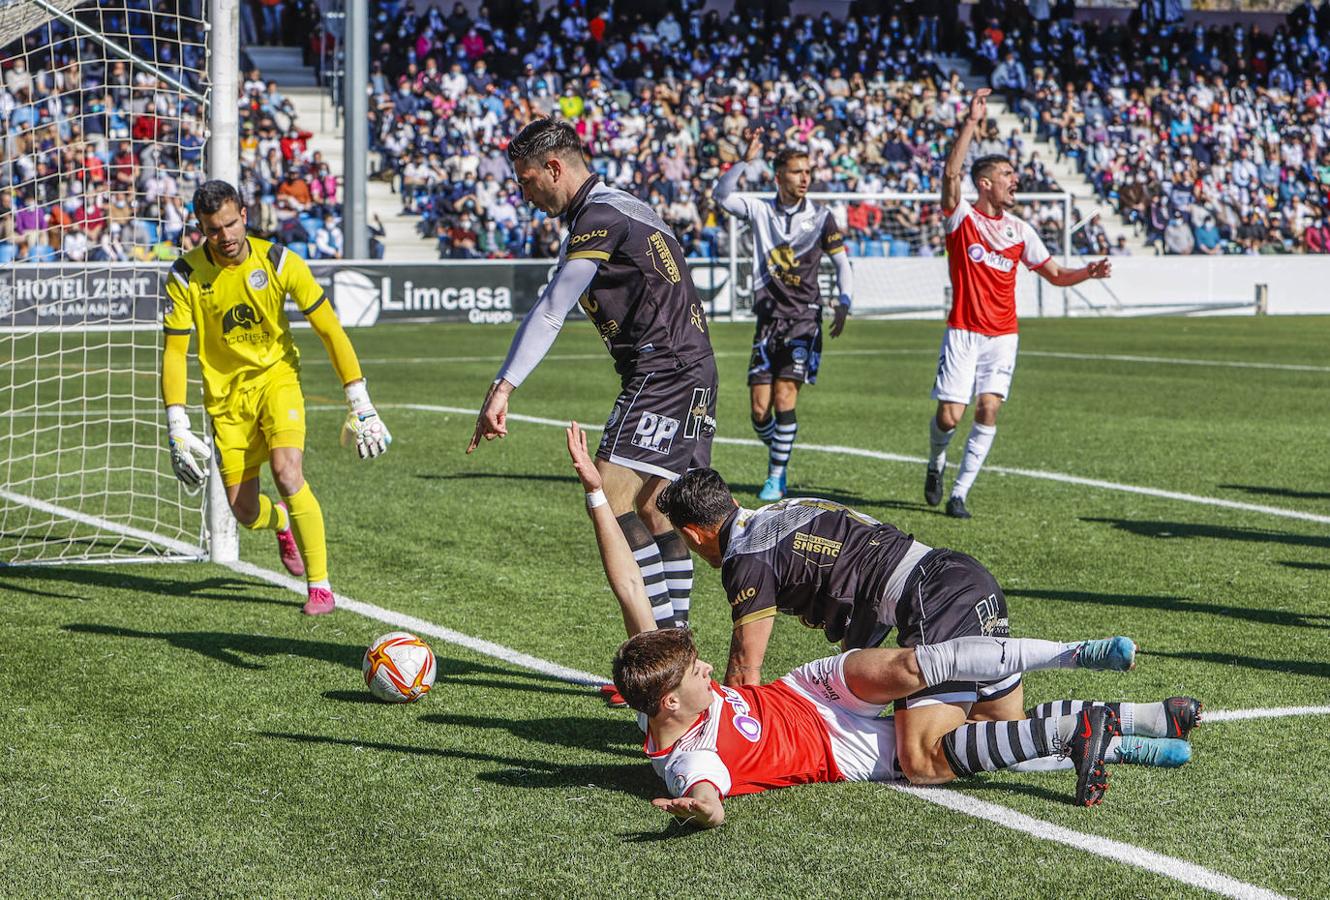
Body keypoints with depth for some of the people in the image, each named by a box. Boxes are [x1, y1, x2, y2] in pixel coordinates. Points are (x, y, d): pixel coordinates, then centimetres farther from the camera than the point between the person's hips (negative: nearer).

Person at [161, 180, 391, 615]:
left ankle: (320, 585, -14)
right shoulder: (186, 276, -14)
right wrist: (177, 429, -20)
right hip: (226, 393, 2)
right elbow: (174, 353, -10)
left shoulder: (278, 261, -15)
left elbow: (330, 330, -9)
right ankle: (283, 523, 39)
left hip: (277, 376, -1)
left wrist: (360, 405, -13)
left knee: (287, 472, -26)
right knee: (243, 511, -1)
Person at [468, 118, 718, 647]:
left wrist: (503, 387, -18)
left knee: (611, 498, -15)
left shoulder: (599, 218, -12)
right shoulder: (621, 207, 18)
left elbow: (549, 315, -17)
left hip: (664, 373, -11)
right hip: (689, 370, 11)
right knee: (655, 510, 12)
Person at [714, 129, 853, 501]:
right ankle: (781, 455, 25)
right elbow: (722, 196, -7)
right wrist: (746, 162, -17)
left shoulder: (820, 217, 2)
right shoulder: (761, 211, 5)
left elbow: (842, 262, 5)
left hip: (804, 320, -2)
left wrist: (844, 303, -10)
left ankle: (776, 477, -5)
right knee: (759, 410, -2)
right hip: (769, 318, 2)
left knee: (784, 398, -15)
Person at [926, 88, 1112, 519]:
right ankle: (936, 464, 25)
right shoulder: (961, 216, -3)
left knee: (988, 411, -8)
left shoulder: (1019, 229, 10)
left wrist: (1088, 272, -5)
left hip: (1003, 335, 3)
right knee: (949, 415, -8)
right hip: (963, 331, -3)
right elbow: (951, 173, -21)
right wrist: (971, 122, -26)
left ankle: (959, 493, 1)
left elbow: (1055, 274, 14)